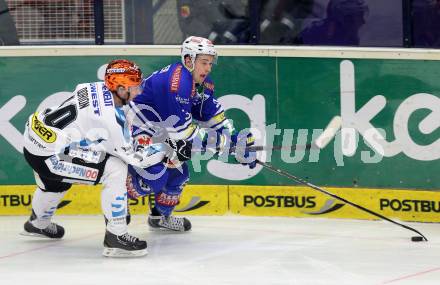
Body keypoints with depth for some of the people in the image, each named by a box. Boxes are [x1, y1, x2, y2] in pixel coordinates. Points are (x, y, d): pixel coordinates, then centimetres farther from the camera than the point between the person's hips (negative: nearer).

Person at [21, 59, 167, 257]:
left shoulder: (95, 88, 2)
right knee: (115, 169, -15)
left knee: (56, 179, 40)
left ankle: (38, 224, 67)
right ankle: (115, 236, -11)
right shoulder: (110, 118, -21)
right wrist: (166, 148, -2)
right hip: (48, 155, -10)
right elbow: (132, 157, -13)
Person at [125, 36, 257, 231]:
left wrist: (235, 138, -2)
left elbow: (212, 114, 8)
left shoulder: (201, 82, 0)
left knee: (178, 172, 13)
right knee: (154, 176, -22)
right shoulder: (176, 83, -32)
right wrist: (219, 141, -27)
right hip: (135, 128, -10)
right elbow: (181, 131, -31)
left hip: (158, 132, 10)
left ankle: (161, 215, 34)